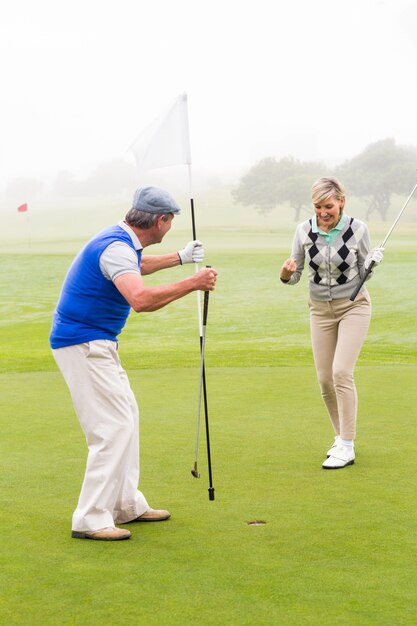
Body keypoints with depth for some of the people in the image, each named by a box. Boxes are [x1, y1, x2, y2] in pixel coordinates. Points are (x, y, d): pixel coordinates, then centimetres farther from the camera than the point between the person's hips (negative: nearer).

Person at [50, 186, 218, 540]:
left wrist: (180, 258, 37)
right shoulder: (116, 248, -22)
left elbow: (134, 268, 36)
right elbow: (140, 299, -39)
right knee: (114, 427, -12)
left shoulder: (122, 242, 10)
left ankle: (127, 504, 24)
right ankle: (90, 519, -8)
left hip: (98, 342, 11)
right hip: (83, 343, -11)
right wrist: (192, 283, -32)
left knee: (126, 418, 16)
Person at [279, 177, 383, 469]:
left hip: (353, 305, -3)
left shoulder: (358, 228, -14)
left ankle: (347, 447, -9)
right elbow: (294, 278, -2)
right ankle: (342, 436, 23)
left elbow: (363, 273, -4)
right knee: (325, 378, 3)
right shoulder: (304, 231, -8)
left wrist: (372, 262, -25)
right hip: (320, 309, 3)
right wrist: (286, 272, -25)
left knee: (341, 372, -16)